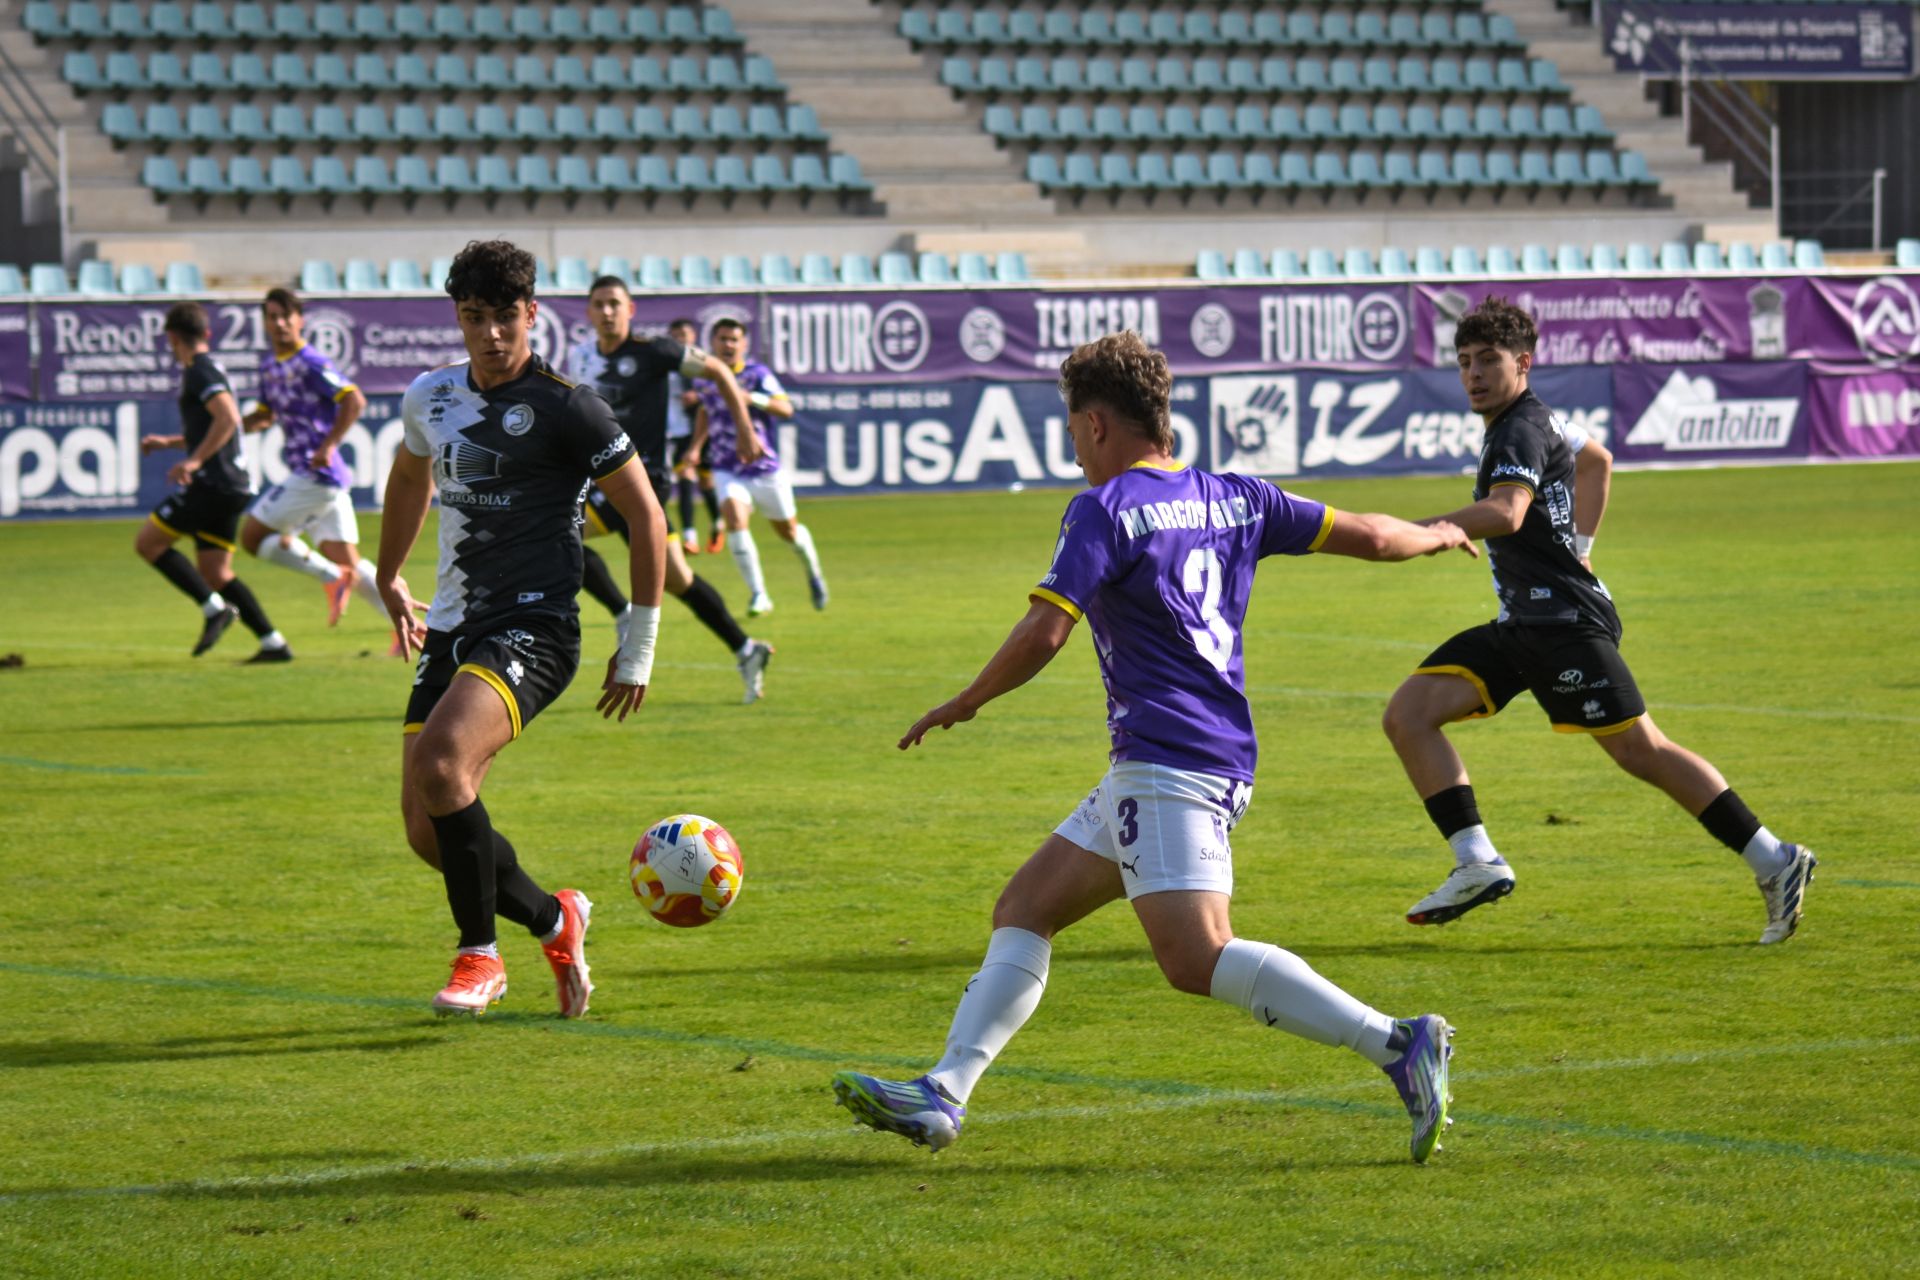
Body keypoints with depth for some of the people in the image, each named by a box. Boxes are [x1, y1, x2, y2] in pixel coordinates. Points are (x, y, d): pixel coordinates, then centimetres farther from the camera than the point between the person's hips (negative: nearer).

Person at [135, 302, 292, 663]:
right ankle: (274, 643, 2)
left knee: (147, 542, -4)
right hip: (232, 486, 10)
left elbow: (228, 418, -24)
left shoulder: (201, 371, -9)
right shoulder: (209, 369, 22)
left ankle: (214, 607, -12)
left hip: (212, 483, -10)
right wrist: (168, 443, 32)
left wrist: (194, 461, -27)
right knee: (216, 573, 9)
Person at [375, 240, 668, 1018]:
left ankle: (479, 954, -14)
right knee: (425, 829, 0)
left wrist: (639, 646, -3)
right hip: (452, 630, 7)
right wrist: (388, 581, 36)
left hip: (533, 626, -7)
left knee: (440, 763, -30)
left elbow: (644, 516, -4)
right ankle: (554, 921, 25)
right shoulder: (431, 398, 10)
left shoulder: (564, 407, -8)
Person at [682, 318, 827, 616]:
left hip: (765, 468, -2)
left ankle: (813, 572, 44)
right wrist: (696, 448, 15)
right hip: (727, 470, 2)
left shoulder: (757, 373, -11)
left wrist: (751, 398, -38)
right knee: (734, 519, -24)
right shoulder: (707, 378, 2)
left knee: (788, 530, 12)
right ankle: (758, 594, -19)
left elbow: (786, 409, -24)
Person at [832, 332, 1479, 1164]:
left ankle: (1399, 1044, -25)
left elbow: (1043, 634, -16)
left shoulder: (1104, 511, -8)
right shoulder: (1234, 499, 13)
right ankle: (942, 1096, 6)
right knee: (1022, 911, 11)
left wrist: (963, 706, -1)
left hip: (1168, 766, -10)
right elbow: (1368, 538, 16)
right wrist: (1437, 536, 37)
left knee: (1197, 957, -20)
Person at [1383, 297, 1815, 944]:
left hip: (1566, 622, -10)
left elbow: (1505, 513, -31)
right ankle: (1478, 863, -4)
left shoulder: (1522, 429, -14)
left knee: (1640, 750, -8)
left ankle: (1775, 863, -2)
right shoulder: (1529, 423, 17)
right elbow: (1597, 458, 34)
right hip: (1520, 626, 10)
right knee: (1407, 714, -1)